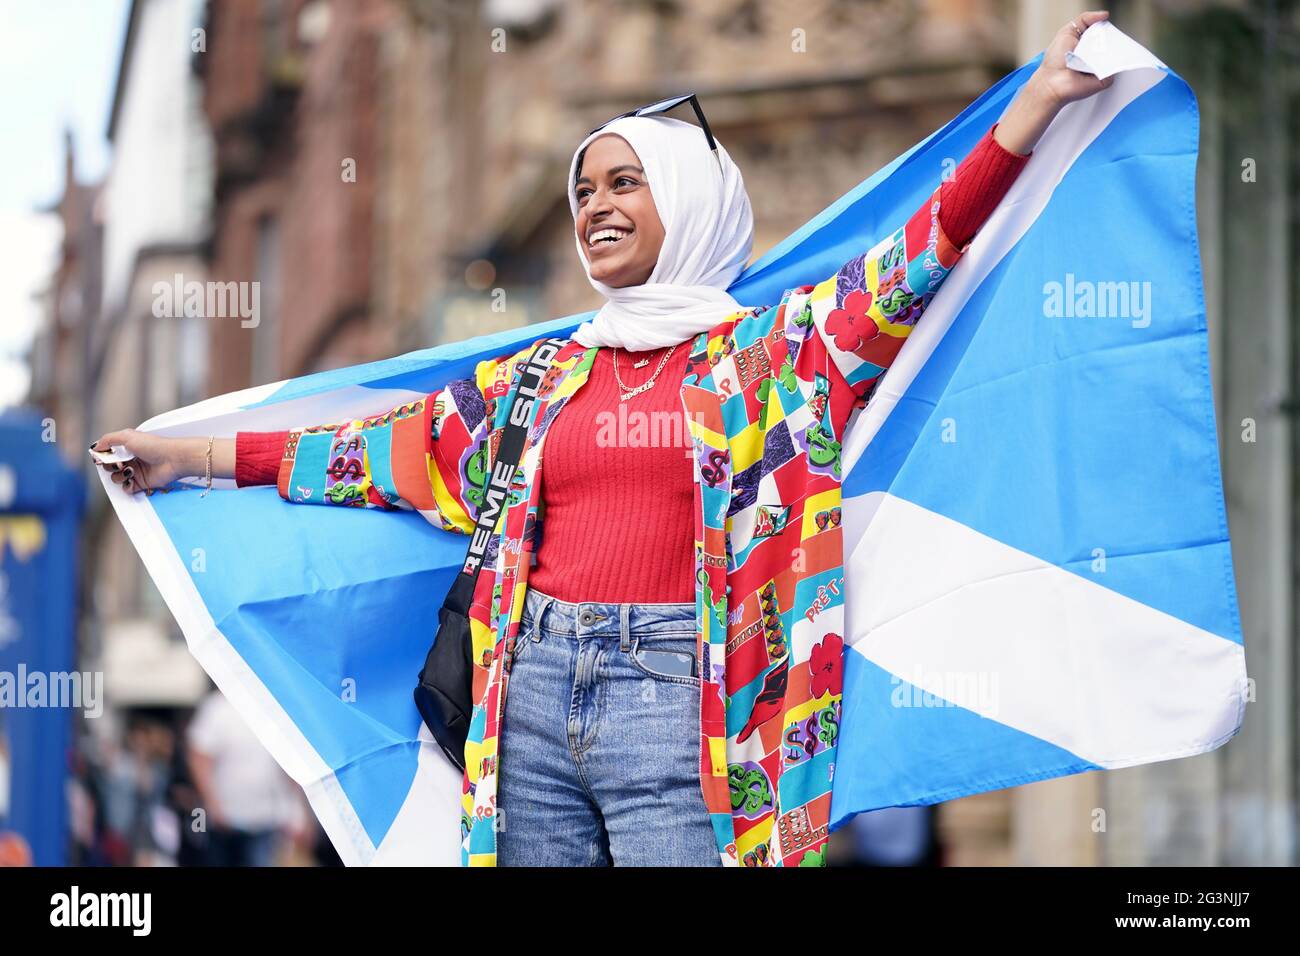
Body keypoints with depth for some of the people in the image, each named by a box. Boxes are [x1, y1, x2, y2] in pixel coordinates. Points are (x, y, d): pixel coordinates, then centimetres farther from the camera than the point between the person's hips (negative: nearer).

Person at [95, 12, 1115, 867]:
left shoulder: (772, 352, 6)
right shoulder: (544, 377, 18)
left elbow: (913, 263, -4)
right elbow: (391, 450, 21)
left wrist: (1035, 104, -13)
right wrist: (195, 456, 21)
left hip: (678, 697, -4)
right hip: (536, 689, 4)